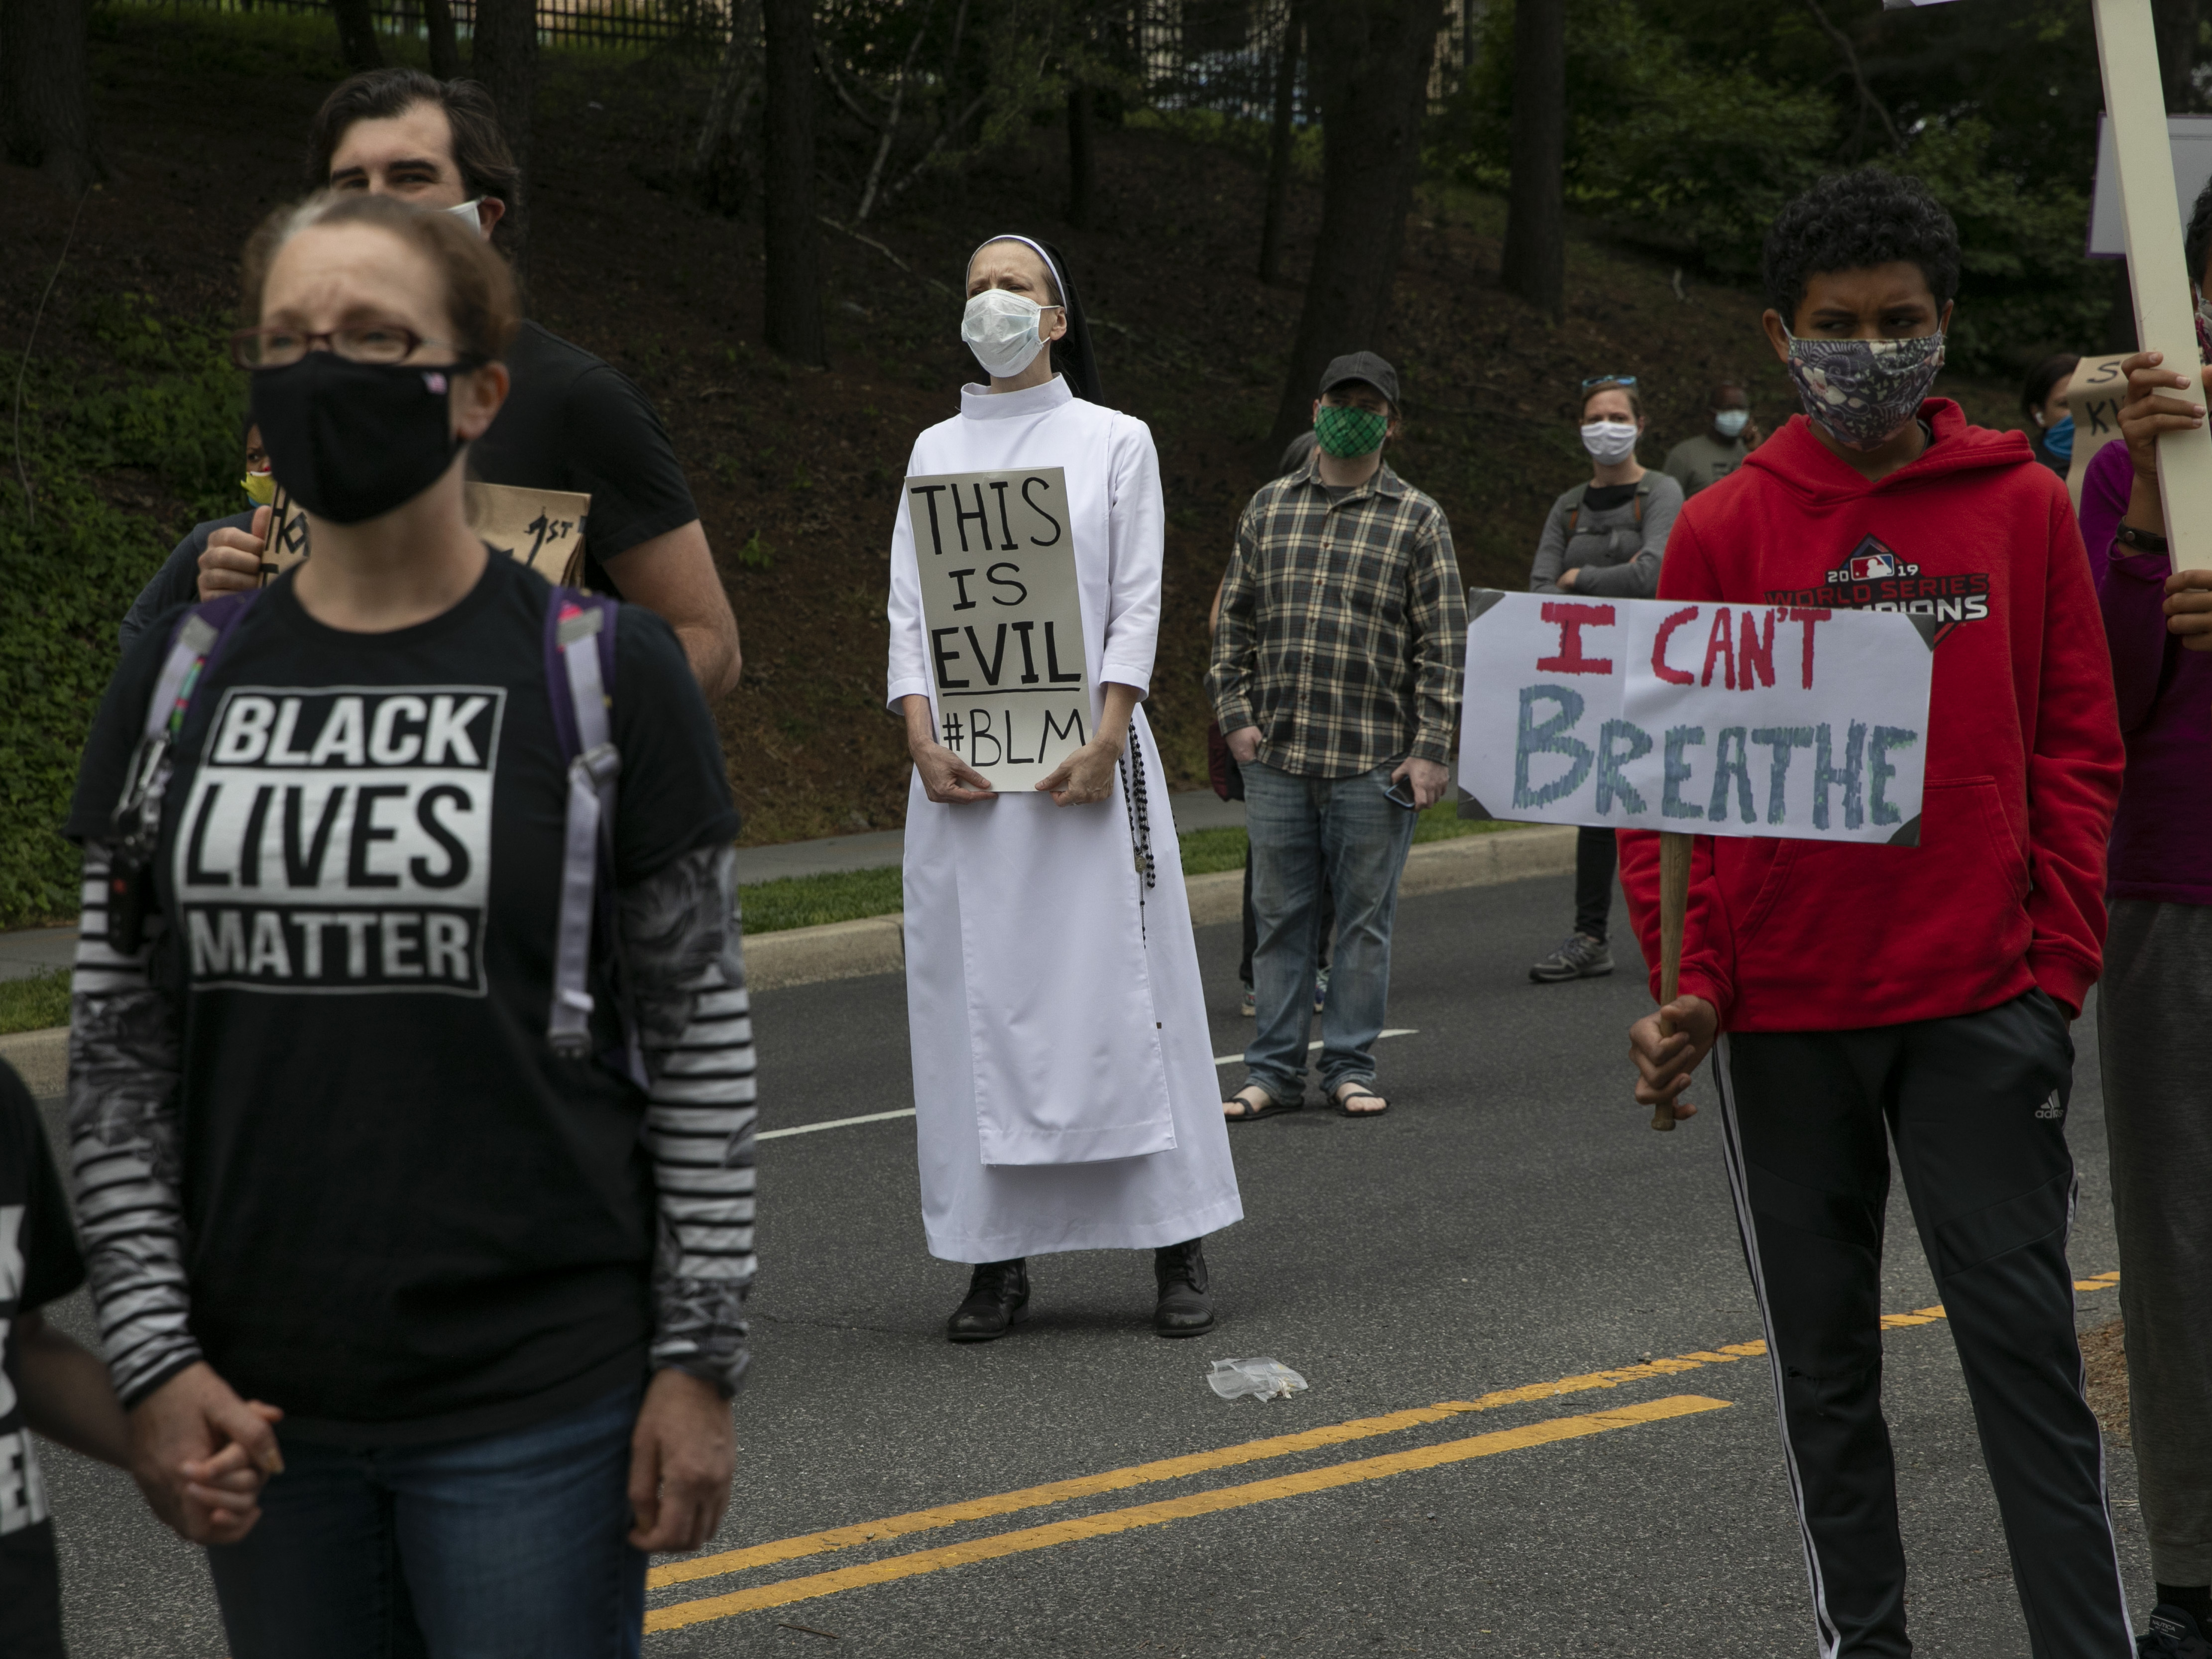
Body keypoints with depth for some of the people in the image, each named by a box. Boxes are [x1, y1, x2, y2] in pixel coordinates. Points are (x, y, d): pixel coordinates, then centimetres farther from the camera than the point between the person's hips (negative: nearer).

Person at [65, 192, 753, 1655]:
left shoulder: (606, 674, -4)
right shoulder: (183, 681, 5)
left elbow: (702, 1038, -2)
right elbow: (119, 1048, 6)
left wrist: (702, 1360, -6)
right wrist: (154, 1354, -1)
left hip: (536, 1406, -3)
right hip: (261, 1400, 3)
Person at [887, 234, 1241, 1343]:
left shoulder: (1114, 442, 7)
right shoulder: (936, 450, 13)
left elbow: (1137, 605, 0)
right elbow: (910, 608, 7)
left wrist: (1106, 738, -13)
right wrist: (923, 739, -8)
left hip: (1084, 748, -2)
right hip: (966, 761, 3)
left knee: (1118, 985, -4)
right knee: (978, 996, 0)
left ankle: (1177, 1250, 1)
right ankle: (997, 1258, 3)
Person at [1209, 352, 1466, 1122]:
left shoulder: (1417, 520, 4)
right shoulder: (1269, 508, 12)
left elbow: (1442, 644, 0)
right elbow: (1235, 621, 15)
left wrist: (1431, 749, -6)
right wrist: (1235, 714, 4)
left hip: (1374, 762, -2)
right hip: (1276, 758, 2)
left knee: (1364, 917, 3)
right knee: (1280, 916, 5)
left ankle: (1350, 1067, 13)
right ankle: (1274, 1072, 11)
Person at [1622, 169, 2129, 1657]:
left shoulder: (2023, 507, 3)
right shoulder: (1723, 532, 3)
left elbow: (2076, 752, 4)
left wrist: (2059, 966, -4)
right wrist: (1688, 979, -8)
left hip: (1980, 1006, -1)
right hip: (1782, 1017, 1)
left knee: (2026, 1344, -2)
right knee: (1824, 1358, 9)